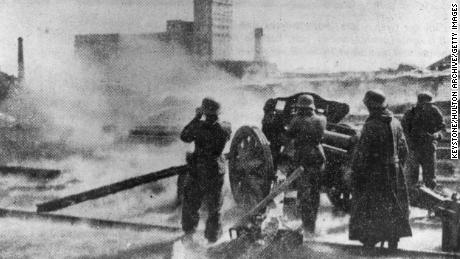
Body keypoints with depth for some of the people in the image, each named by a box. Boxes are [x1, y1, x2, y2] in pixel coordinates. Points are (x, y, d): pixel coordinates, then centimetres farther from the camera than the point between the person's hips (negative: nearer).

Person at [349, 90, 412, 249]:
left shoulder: (371, 126, -17)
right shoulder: (395, 123, 4)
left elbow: (361, 152, -17)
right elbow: (403, 150, 10)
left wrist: (355, 172, -9)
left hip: (373, 174, -6)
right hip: (394, 173, 6)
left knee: (369, 212, 4)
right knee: (394, 209, 14)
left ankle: (369, 242, 6)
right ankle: (393, 243, 19)